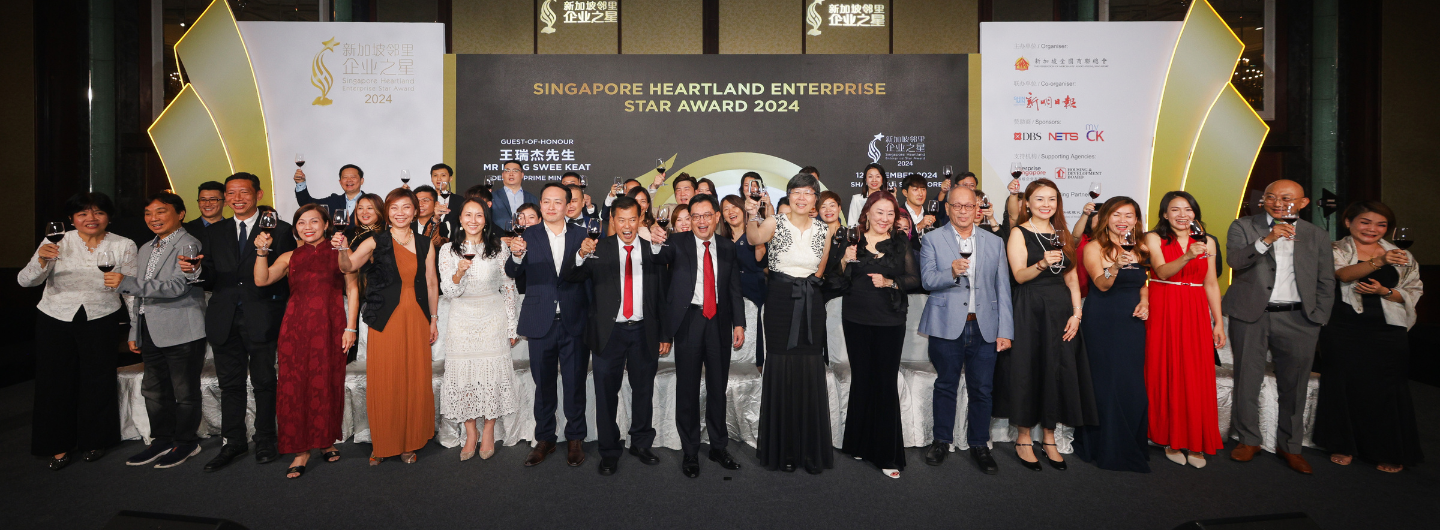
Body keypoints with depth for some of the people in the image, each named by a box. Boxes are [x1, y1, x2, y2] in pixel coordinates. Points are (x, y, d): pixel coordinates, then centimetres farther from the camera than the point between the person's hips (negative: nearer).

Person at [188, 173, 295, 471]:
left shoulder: (279, 230, 3)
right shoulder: (214, 233, 14)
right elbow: (210, 280, 9)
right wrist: (194, 271, -11)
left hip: (261, 320, -3)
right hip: (224, 320, 4)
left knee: (264, 383, 5)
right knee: (230, 384, 9)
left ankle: (266, 441, 17)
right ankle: (233, 443, 19)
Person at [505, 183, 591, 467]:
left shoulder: (581, 236, 2)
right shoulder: (529, 235, 2)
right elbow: (513, 273, -9)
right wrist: (516, 255, -27)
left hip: (574, 323, 0)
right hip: (541, 323, 1)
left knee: (575, 384, 8)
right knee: (543, 385, 12)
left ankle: (575, 439, 23)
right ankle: (544, 439, 26)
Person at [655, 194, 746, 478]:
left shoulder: (727, 247, 8)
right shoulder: (678, 243, 0)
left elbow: (734, 289, 9)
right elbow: (660, 260, -18)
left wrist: (739, 323, 2)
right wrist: (657, 244, -39)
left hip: (719, 322, 3)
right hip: (689, 321, -3)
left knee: (718, 387, 12)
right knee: (688, 388, 5)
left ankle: (719, 447, 27)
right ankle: (690, 452, 18)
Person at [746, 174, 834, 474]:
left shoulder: (823, 232, 8)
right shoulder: (775, 224, -1)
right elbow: (754, 238, -22)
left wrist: (806, 282, 6)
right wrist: (751, 216, -38)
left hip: (811, 306, 2)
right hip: (780, 303, -2)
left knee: (811, 374, 2)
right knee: (780, 372, 1)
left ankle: (812, 450, 14)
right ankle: (782, 449, 13)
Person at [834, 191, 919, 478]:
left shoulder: (901, 244, 6)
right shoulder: (852, 242, 6)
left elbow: (914, 279, 4)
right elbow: (838, 282, 5)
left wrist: (890, 282, -12)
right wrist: (845, 262, -12)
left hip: (890, 322, -1)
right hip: (856, 320, 1)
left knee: (886, 382, -3)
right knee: (861, 379, 8)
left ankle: (887, 454, 5)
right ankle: (859, 444, 24)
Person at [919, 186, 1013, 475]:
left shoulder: (995, 242, 11)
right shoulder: (932, 241, 4)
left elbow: (1003, 289, 8)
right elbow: (927, 280, -6)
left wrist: (1005, 330, 2)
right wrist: (951, 272, -27)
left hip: (984, 327, 2)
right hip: (947, 327, -2)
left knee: (982, 390, 5)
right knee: (946, 386, 8)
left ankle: (979, 445, 20)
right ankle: (942, 441, 23)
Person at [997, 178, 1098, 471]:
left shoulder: (1062, 235, 13)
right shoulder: (1019, 233, -1)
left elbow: (1072, 278, 10)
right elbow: (1019, 275, -13)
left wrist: (1076, 314, 0)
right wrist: (1042, 263, -32)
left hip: (1060, 310, 5)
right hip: (1029, 312, -5)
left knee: (1058, 373, 5)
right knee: (1027, 371, -1)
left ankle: (1049, 439, 17)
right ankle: (1024, 439, 12)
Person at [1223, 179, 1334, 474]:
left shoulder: (1318, 236, 11)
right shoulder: (1243, 227, 4)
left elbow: (1326, 283, 12)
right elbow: (1235, 260, -13)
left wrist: (1317, 321, 5)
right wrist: (1267, 240, -26)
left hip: (1297, 320, 2)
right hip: (1250, 316, -1)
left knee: (1294, 386, 6)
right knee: (1247, 380, 4)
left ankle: (1289, 446, 21)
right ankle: (1249, 440, 19)